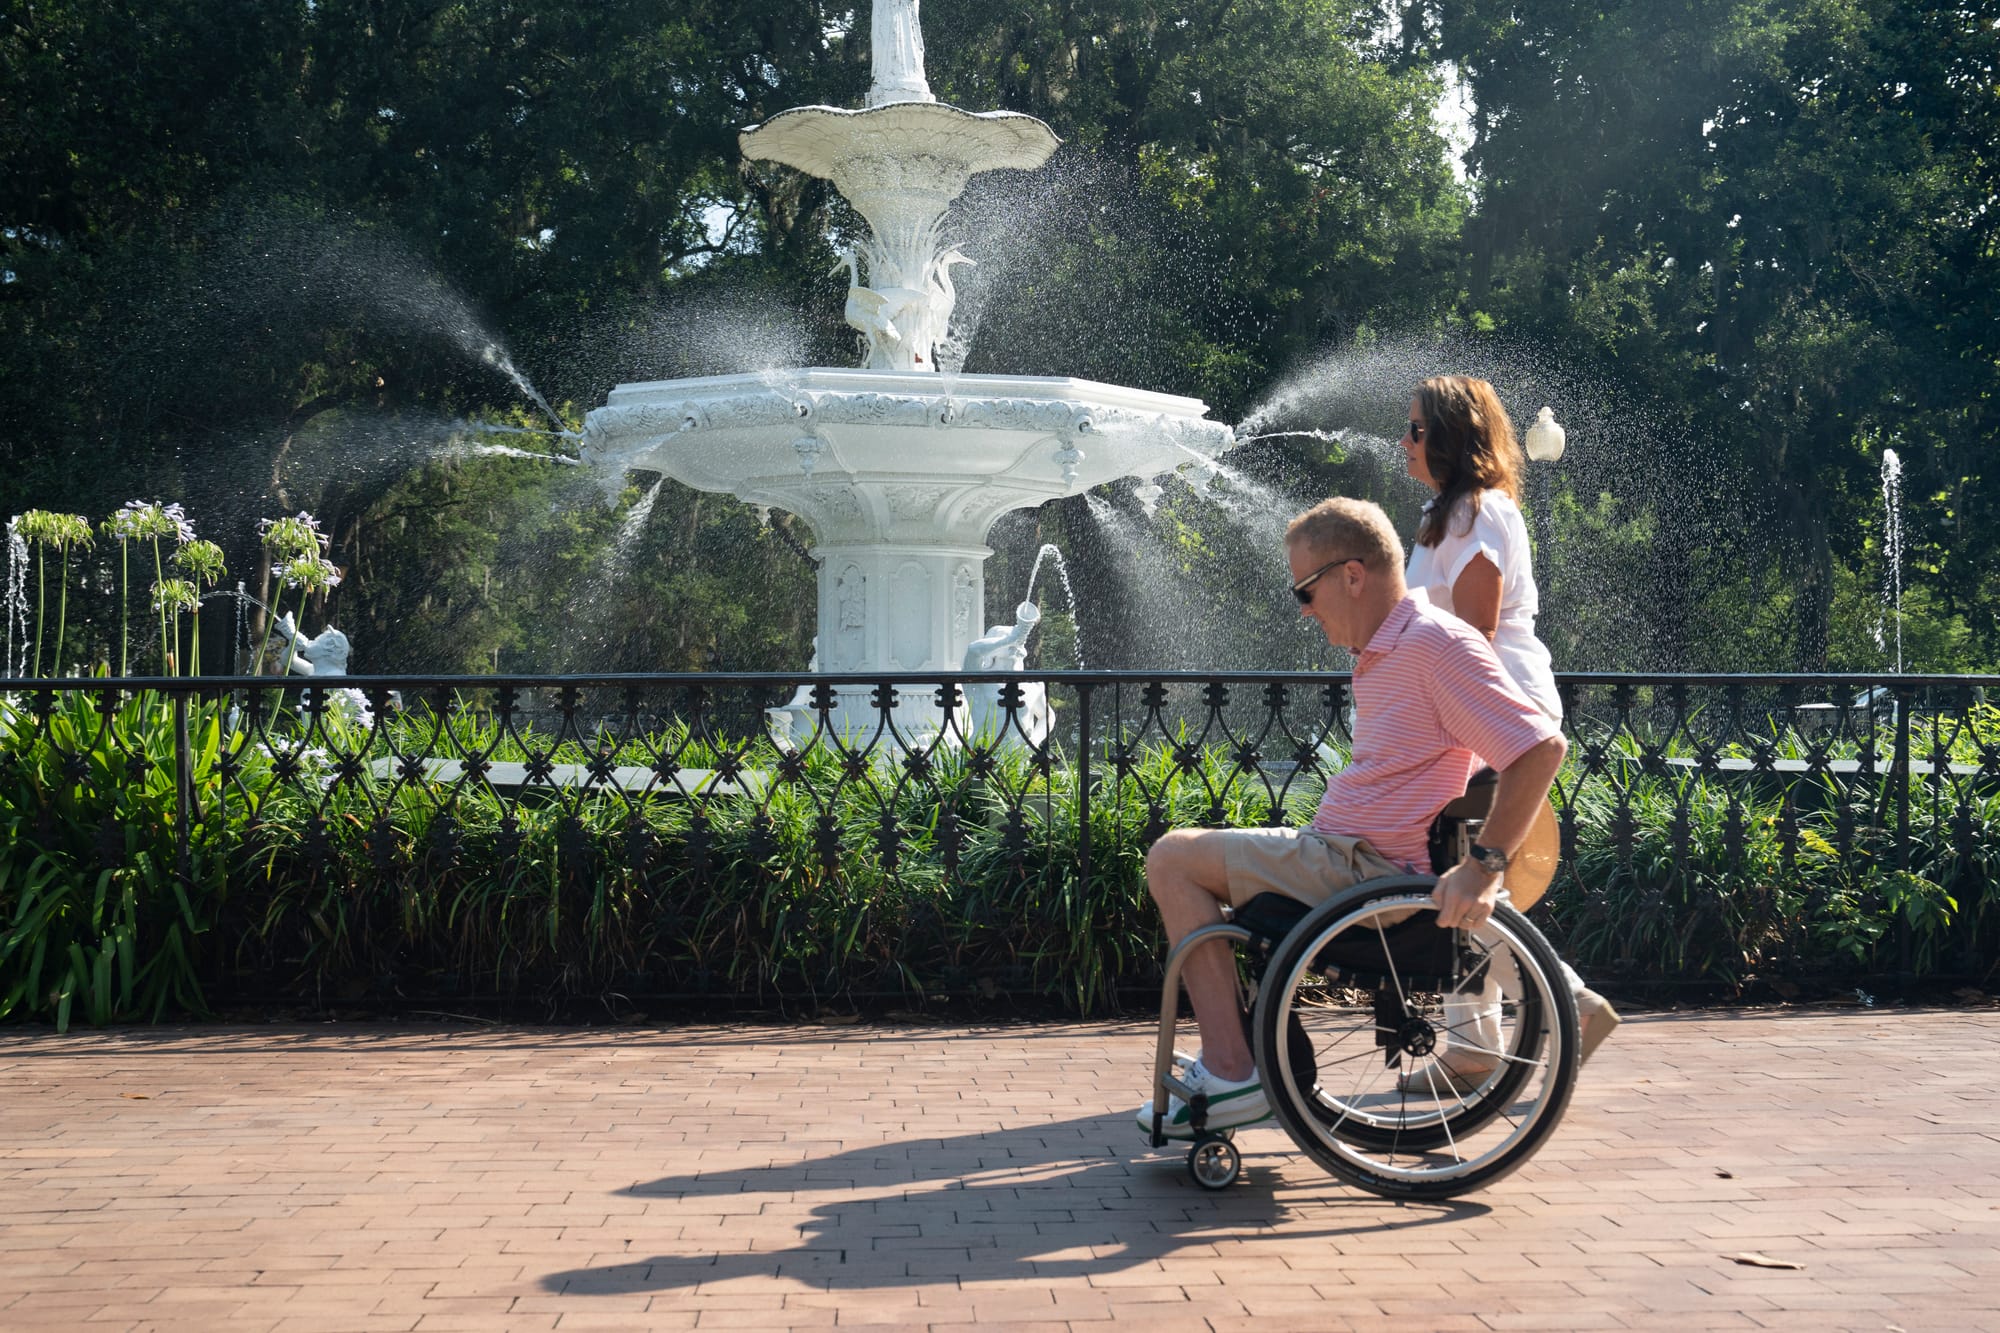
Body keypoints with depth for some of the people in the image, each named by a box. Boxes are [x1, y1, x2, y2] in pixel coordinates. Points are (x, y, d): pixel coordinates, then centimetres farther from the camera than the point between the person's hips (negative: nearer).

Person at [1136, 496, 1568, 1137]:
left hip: (1360, 867, -11)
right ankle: (1224, 1054, 21)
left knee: (1174, 859, -9)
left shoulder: (1437, 643, -16)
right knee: (1186, 857, 24)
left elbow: (1543, 748, -24)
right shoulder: (1384, 652, 15)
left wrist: (1483, 867, -29)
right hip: (1344, 855, 11)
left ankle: (1232, 1076, -13)